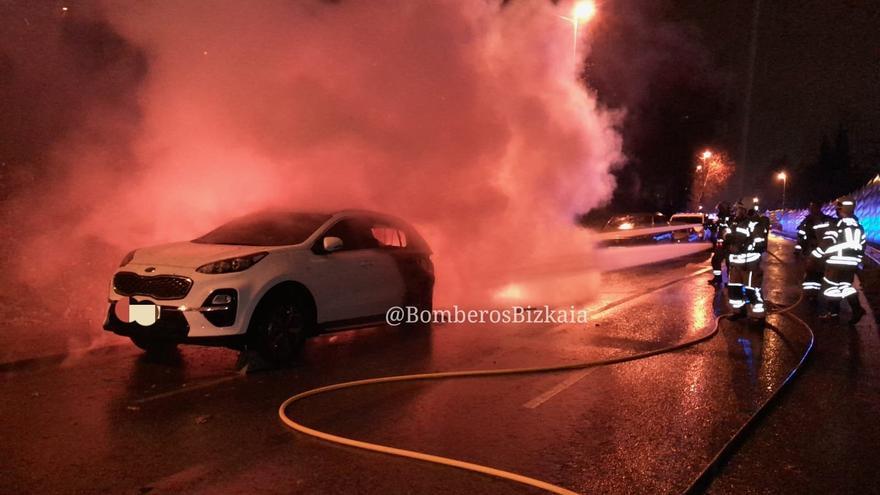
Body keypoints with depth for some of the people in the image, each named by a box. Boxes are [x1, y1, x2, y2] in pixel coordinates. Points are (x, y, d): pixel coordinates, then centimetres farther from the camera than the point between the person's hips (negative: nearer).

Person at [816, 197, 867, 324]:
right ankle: (857, 309, 4)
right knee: (846, 285, 17)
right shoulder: (859, 227, 9)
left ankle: (833, 311, 11)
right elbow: (862, 246, 16)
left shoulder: (836, 226, -13)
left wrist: (814, 256, -10)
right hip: (851, 264, 7)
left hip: (836, 263, -7)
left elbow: (826, 244, -17)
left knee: (830, 285, 5)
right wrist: (857, 260, 25)